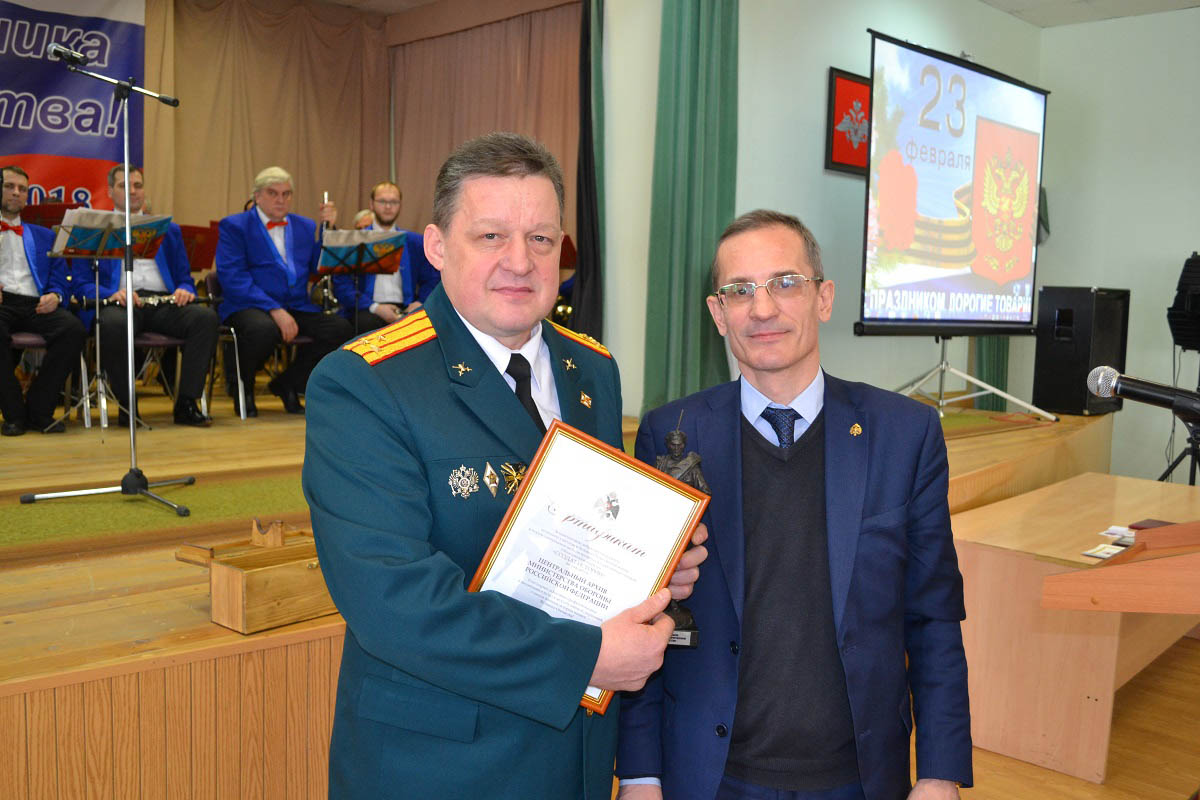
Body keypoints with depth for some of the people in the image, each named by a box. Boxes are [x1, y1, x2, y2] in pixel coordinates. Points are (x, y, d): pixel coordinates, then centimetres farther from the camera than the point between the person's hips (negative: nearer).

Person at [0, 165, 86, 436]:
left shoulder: (44, 236, 28)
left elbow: (60, 278, 20)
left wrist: (54, 295, -4)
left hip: (35, 305, 3)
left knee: (75, 329, -30)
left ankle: (39, 410, -19)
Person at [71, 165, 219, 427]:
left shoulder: (169, 230, 26)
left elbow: (185, 278, 21)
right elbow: (81, 284, 8)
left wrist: (185, 290, -4)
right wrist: (111, 294, -14)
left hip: (164, 303, 3)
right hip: (118, 302, -2)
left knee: (206, 316, -29)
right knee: (112, 323, -39)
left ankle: (186, 404, -26)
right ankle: (126, 404, -19)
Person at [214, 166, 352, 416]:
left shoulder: (306, 226, 19)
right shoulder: (233, 226, 4)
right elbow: (232, 277, -11)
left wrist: (328, 228, 0)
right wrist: (274, 310, -21)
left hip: (298, 306, 5)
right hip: (248, 305, -4)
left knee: (341, 329, -22)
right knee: (264, 329, -39)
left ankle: (287, 383, 2)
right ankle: (240, 385, -4)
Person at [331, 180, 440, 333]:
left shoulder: (414, 241, 17)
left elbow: (431, 279, 19)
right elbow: (341, 285, 2)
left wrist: (420, 302, -4)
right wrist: (375, 307, -13)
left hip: (404, 309, 2)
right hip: (368, 311, -1)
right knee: (368, 322, -37)